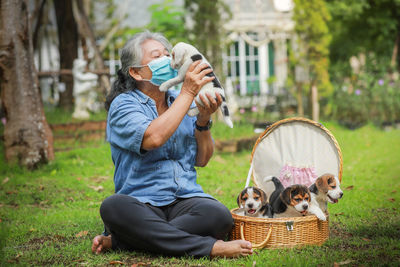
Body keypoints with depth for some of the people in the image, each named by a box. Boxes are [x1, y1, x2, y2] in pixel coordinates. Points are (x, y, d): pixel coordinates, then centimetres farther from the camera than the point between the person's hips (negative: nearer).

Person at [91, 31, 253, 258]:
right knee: (112, 207, -37)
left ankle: (117, 241, -22)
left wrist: (203, 120, -6)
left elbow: (202, 160, 11)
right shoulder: (123, 104, 1)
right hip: (143, 203, -3)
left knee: (219, 215, -30)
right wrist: (188, 93, -13)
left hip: (185, 199, 3)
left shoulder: (184, 100, 15)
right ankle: (210, 247, -32)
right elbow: (153, 138, -21)